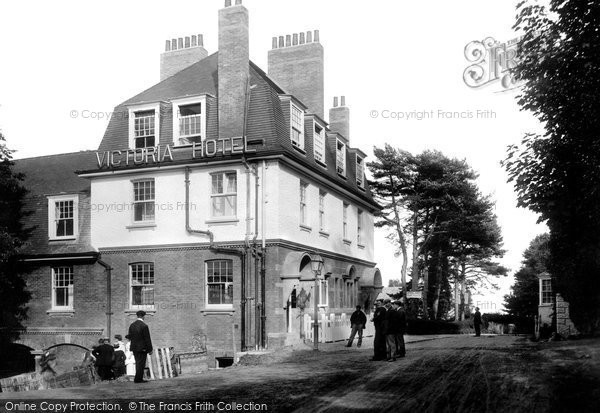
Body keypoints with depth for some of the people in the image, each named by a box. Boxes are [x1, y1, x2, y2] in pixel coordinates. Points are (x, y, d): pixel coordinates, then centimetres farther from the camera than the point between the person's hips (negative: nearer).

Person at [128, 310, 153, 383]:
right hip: (142, 348, -7)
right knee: (141, 364, 1)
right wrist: (150, 349, -9)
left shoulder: (132, 325, 4)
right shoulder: (144, 326, -16)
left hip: (134, 348, 7)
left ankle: (139, 378, 21)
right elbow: (147, 339, -14)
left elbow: (130, 337, 11)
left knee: (138, 363, 16)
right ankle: (138, 379, 2)